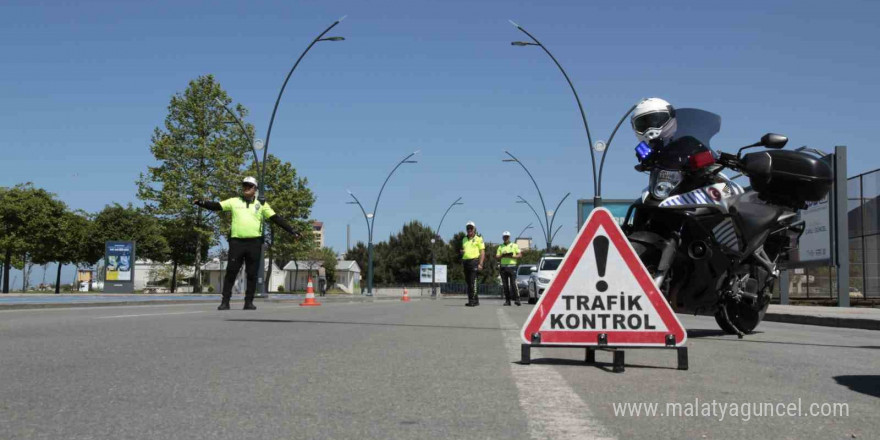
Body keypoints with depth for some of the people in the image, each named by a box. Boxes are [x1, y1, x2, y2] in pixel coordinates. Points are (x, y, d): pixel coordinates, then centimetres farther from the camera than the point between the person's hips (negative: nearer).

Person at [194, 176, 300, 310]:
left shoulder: (261, 204, 10)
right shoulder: (234, 201, 11)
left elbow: (276, 218, 7)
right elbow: (216, 206, 5)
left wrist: (291, 230, 0)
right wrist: (201, 203, -12)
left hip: (254, 242, 0)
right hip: (237, 241, 0)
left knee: (252, 274, 3)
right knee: (231, 272, -2)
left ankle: (249, 302, 10)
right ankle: (225, 301, 1)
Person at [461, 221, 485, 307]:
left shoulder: (478, 239, 2)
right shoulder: (464, 239, 20)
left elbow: (482, 252, -3)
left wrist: (480, 264, -13)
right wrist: (462, 251, 4)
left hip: (474, 261, -6)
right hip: (465, 261, 6)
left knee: (472, 281, -13)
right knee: (468, 281, 6)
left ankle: (472, 300, -12)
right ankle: (475, 300, 14)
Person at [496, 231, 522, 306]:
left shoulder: (514, 245, 9)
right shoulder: (500, 247, 18)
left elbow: (520, 255, 3)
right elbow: (497, 256, 11)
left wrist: (512, 256, -13)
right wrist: (502, 255, -9)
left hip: (512, 266, -3)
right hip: (503, 266, 3)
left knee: (513, 283, -12)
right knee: (505, 284, 0)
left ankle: (517, 299, -11)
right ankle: (507, 300, 3)